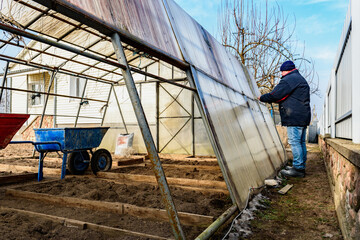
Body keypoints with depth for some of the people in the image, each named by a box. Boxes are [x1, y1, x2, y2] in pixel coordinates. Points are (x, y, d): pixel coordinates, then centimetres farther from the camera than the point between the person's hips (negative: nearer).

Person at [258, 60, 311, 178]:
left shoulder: (289, 79, -8)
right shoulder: (301, 79, 25)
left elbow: (275, 95, -13)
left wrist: (262, 98, 3)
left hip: (294, 117, -10)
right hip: (303, 116, 10)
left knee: (294, 142, -9)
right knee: (301, 142, 11)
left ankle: (298, 168, -8)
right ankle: (301, 167, 17)